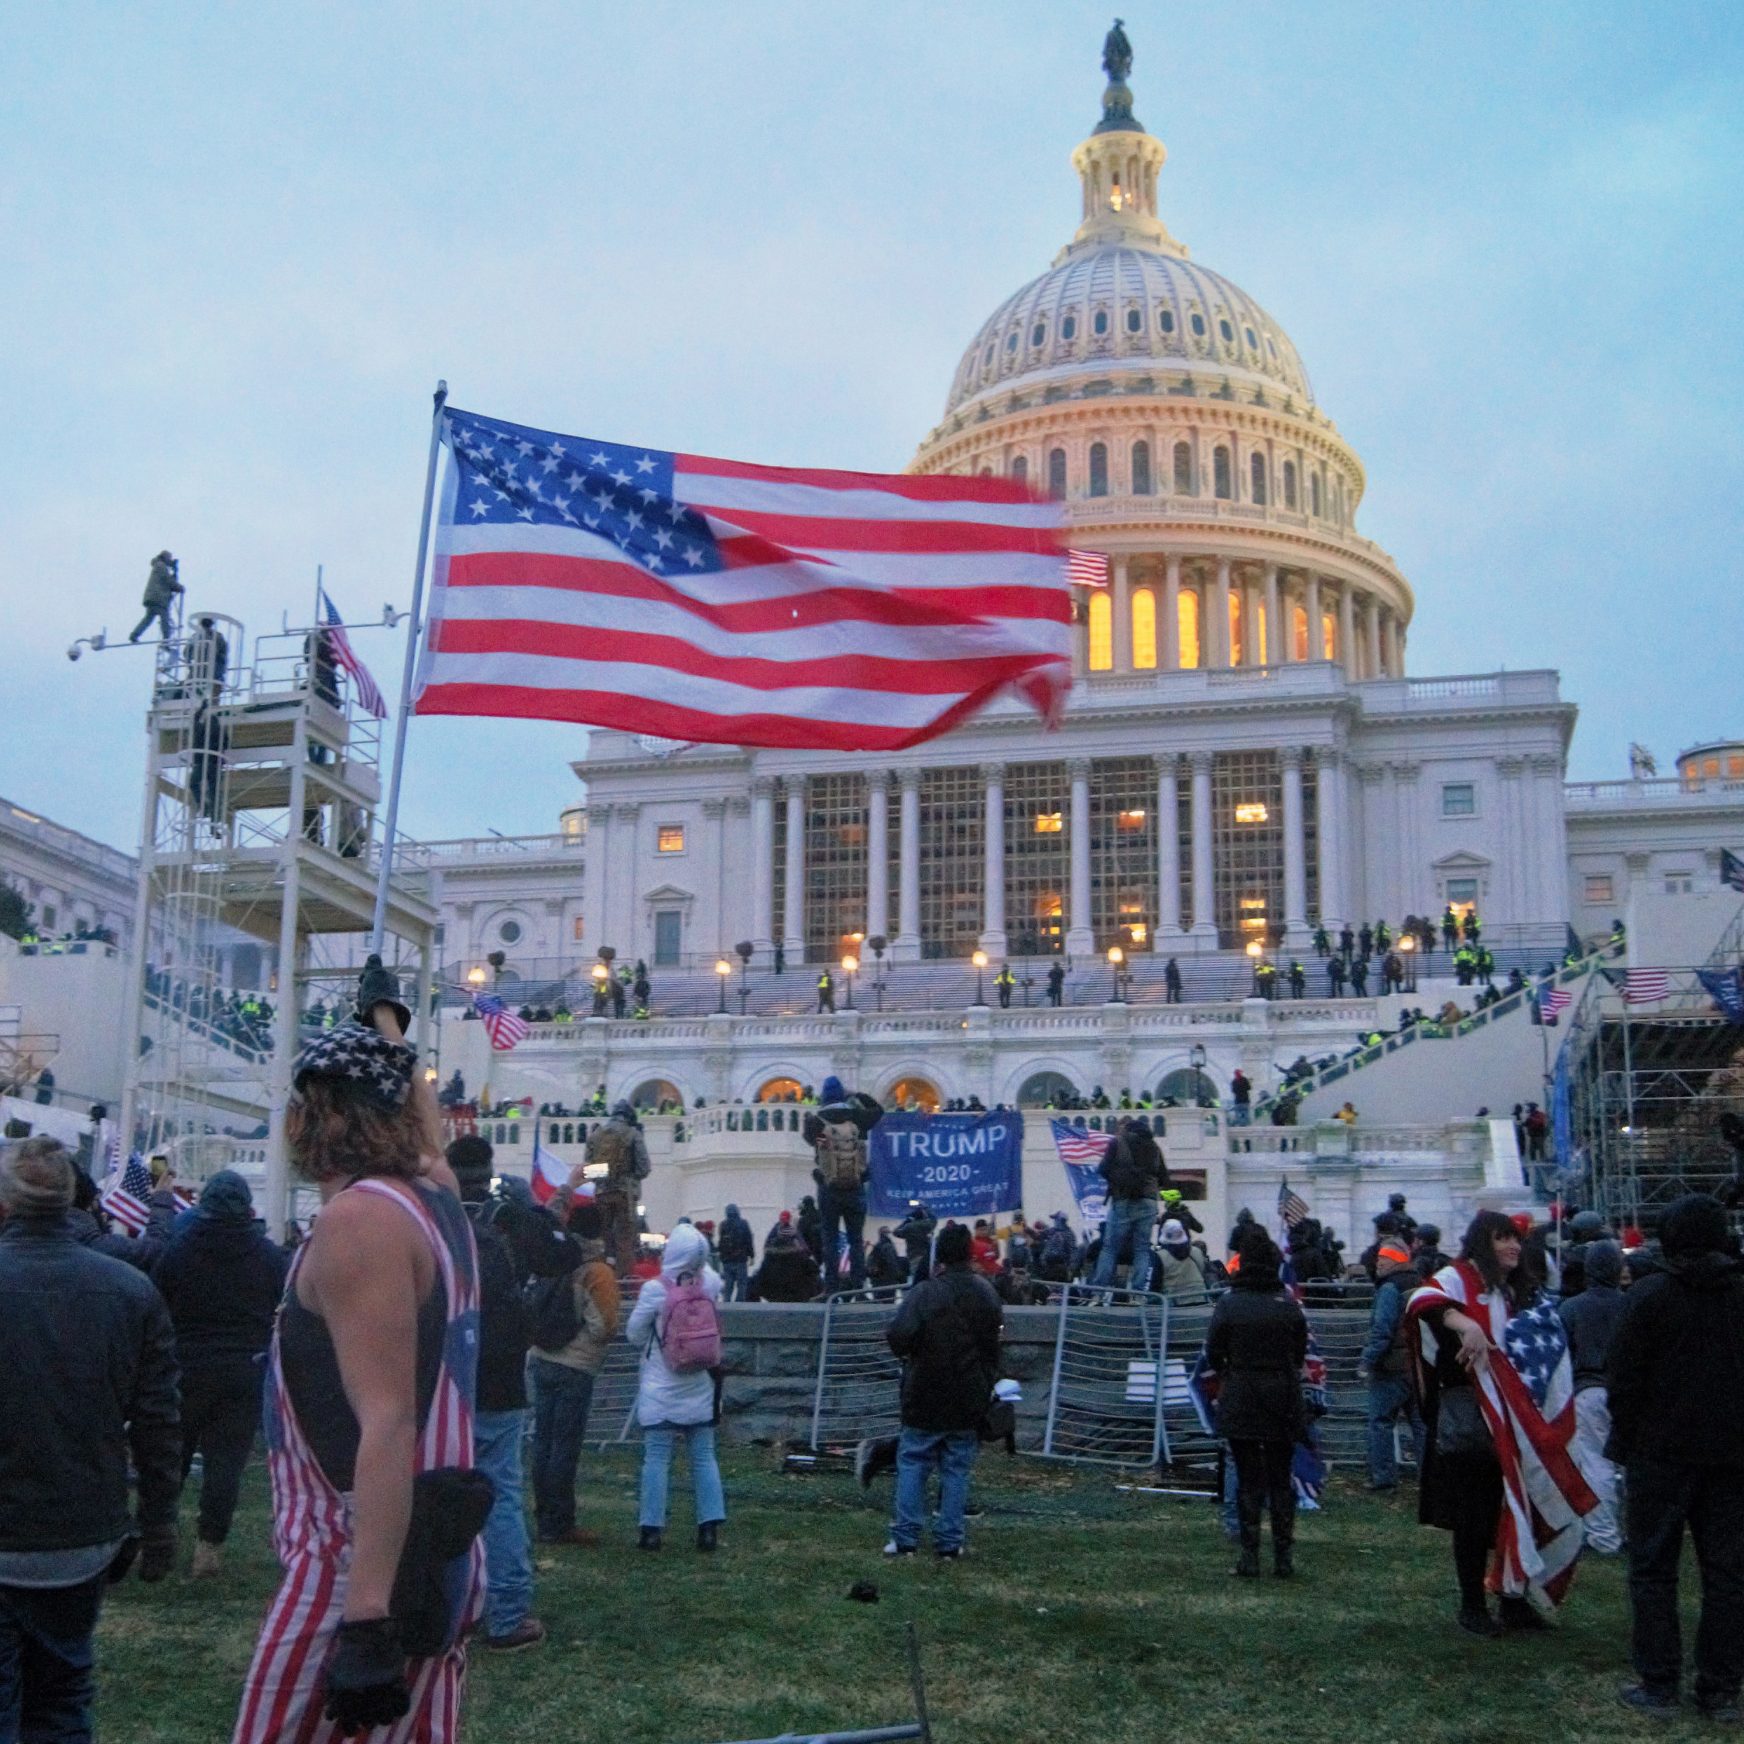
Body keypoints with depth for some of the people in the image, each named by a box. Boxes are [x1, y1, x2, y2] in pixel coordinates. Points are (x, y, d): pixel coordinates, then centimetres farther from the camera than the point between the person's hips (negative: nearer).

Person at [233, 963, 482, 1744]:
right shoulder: (436, 1193, 7)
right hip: (444, 1557, 8)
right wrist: (384, 1016, 47)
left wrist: (366, 1618, -28)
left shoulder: (360, 1216, -16)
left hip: (360, 1570, -8)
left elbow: (387, 1424, -24)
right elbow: (418, 1115, 32)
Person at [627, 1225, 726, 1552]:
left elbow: (635, 1334, -4)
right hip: (700, 1392, 3)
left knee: (657, 1459, 3)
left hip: (660, 1393, -3)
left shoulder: (655, 1289, -16)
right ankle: (709, 1527, 7)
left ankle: (651, 1529, 4)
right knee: (704, 1458, 9)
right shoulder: (710, 1285, -6)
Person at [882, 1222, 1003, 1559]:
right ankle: (950, 1541, 10)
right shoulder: (986, 1294, 2)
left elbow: (898, 1336, -27)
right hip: (970, 1401, 3)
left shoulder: (924, 1293, -15)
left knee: (912, 1464, 8)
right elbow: (994, 1346, 12)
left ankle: (905, 1538, 6)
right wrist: (986, 1385, 23)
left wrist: (907, 1354, -5)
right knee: (957, 1469, 9)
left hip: (926, 1397, -3)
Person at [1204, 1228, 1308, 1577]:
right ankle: (1284, 1558, 10)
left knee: (1248, 1480, 5)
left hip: (1240, 1402, -2)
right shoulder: (1290, 1306, -5)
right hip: (1283, 1403, 2)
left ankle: (1250, 1557, 4)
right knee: (1281, 1480, 10)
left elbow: (1213, 1355, -3)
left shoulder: (1228, 1306, -10)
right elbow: (1301, 1354, 5)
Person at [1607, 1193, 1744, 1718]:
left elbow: (1623, 1379, -9)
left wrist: (1623, 1440, 2)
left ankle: (1658, 1684, 6)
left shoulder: (1648, 1295, -9)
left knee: (1653, 1568, 5)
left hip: (1661, 1452, -3)